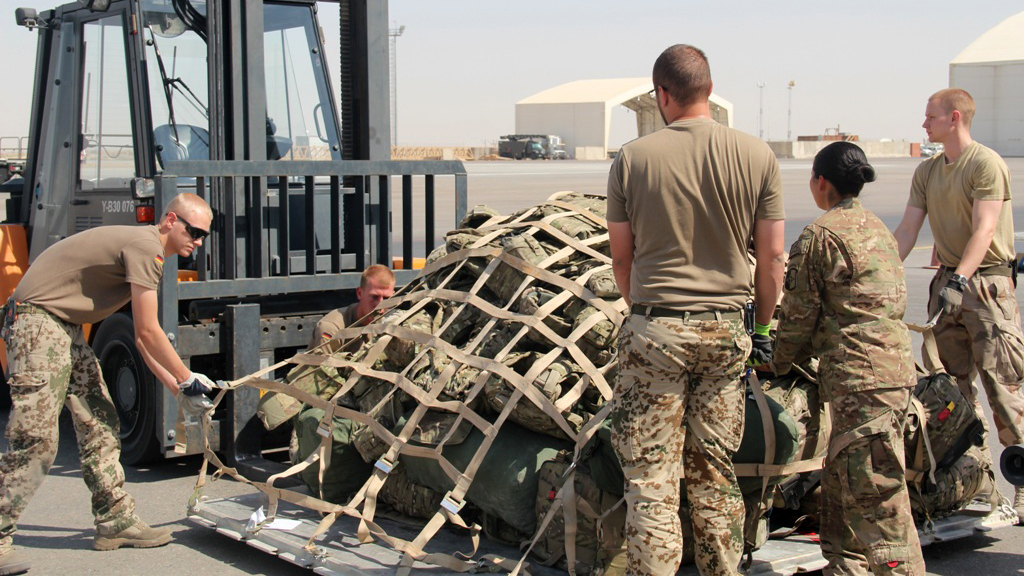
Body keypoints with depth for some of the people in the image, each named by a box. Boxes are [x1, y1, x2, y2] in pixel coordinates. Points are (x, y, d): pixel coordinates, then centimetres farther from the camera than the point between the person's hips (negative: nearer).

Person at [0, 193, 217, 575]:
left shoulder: (145, 248, 16)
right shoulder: (146, 246, -16)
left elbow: (142, 339, 18)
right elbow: (149, 332, -15)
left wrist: (177, 389, 13)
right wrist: (187, 379, -4)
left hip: (67, 327, 11)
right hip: (37, 320, -11)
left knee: (99, 425, 10)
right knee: (35, 438, -13)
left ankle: (116, 522, 15)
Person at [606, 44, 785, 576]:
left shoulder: (633, 158, -5)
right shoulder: (757, 156, -1)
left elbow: (621, 258, 4)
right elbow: (771, 258, 3)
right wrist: (763, 326, 16)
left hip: (655, 330, -3)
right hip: (725, 330, 3)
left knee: (650, 479, 3)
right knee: (715, 473, 14)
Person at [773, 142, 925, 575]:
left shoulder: (820, 235, -9)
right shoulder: (879, 230, 18)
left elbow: (799, 314, -3)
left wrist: (780, 362, 14)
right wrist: (807, 353, 26)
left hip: (862, 376, -9)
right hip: (895, 364, 9)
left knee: (874, 492, -7)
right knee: (840, 486, 18)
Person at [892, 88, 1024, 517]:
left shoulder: (986, 164, -8)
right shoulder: (927, 172, 14)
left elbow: (984, 230, -17)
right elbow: (906, 231, 11)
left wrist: (960, 279, -28)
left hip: (986, 282, -7)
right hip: (948, 282, 7)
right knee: (956, 385, 6)